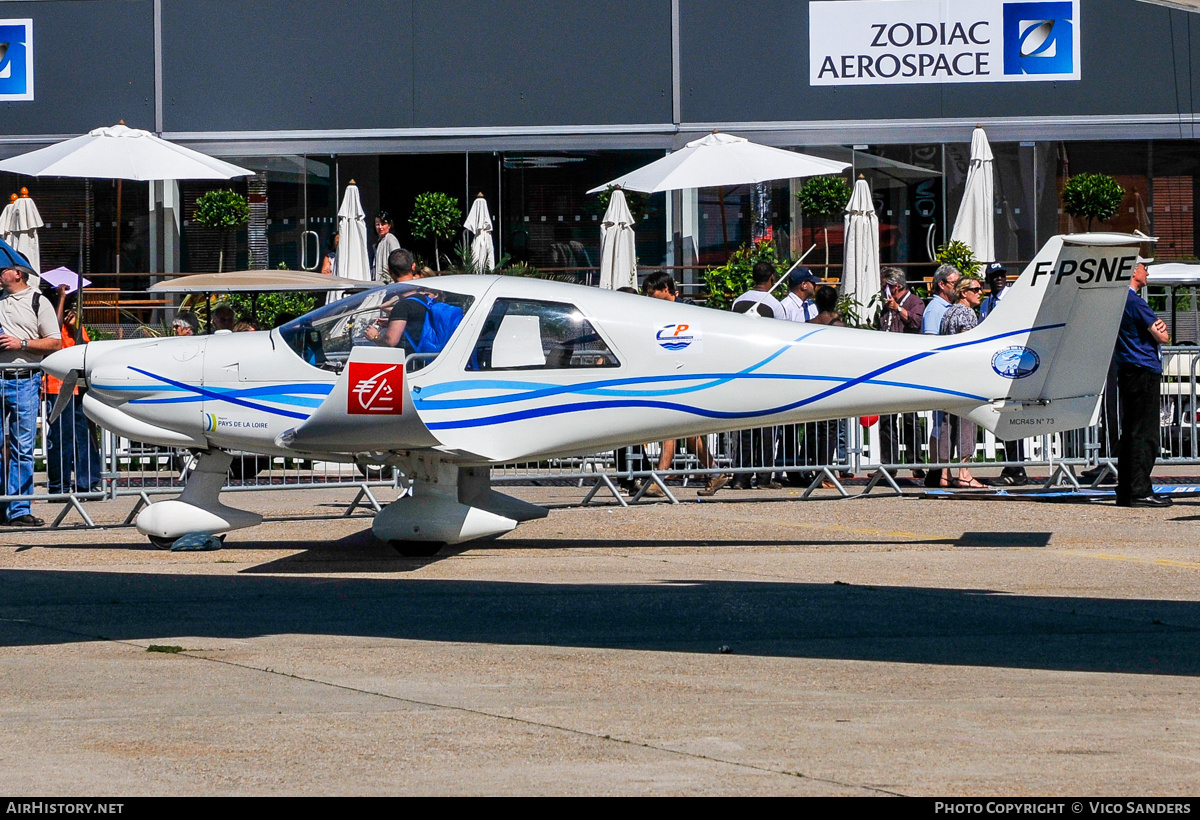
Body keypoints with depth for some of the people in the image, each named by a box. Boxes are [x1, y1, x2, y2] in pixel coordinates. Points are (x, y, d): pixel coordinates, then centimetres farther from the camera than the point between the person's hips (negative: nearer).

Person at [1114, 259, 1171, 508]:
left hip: (1126, 372, 10)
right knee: (1144, 433, -8)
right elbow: (1162, 338, -13)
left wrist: (1157, 327, -1)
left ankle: (1125, 491, 14)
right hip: (1144, 371, -10)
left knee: (1130, 432, 12)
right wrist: (1161, 331, 9)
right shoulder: (1134, 302, -15)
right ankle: (1140, 491, -9)